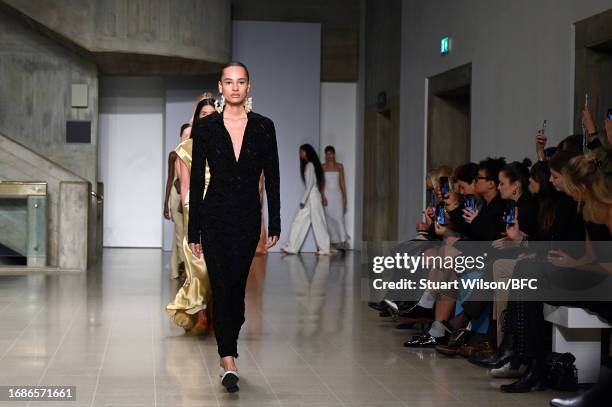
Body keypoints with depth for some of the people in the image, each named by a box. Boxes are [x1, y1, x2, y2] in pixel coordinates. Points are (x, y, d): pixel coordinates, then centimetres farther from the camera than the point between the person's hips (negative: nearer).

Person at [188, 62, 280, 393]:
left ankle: (227, 349, 28)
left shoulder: (263, 127, 1)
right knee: (222, 286, -7)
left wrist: (274, 224, -2)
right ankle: (228, 363, -7)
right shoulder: (206, 127, -1)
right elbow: (197, 179, 0)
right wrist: (193, 230, -1)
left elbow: (272, 178, 3)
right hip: (215, 216, -1)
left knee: (236, 286, 7)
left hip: (248, 218, 1)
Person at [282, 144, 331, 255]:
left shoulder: (310, 165, -13)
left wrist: (303, 200, -18)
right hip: (310, 197, 10)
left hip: (313, 196, -10)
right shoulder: (308, 165, 15)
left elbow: (310, 183, -18)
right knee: (300, 221, 6)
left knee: (318, 222, -3)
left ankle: (324, 249, 3)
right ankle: (292, 247, 5)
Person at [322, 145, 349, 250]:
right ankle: (333, 241, 7)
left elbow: (342, 182, 8)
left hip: (337, 194, 0)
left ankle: (343, 241, -20)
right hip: (327, 194, 0)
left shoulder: (339, 166, 6)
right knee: (329, 219, 2)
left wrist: (345, 197, 5)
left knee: (339, 217, -13)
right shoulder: (322, 167, 3)